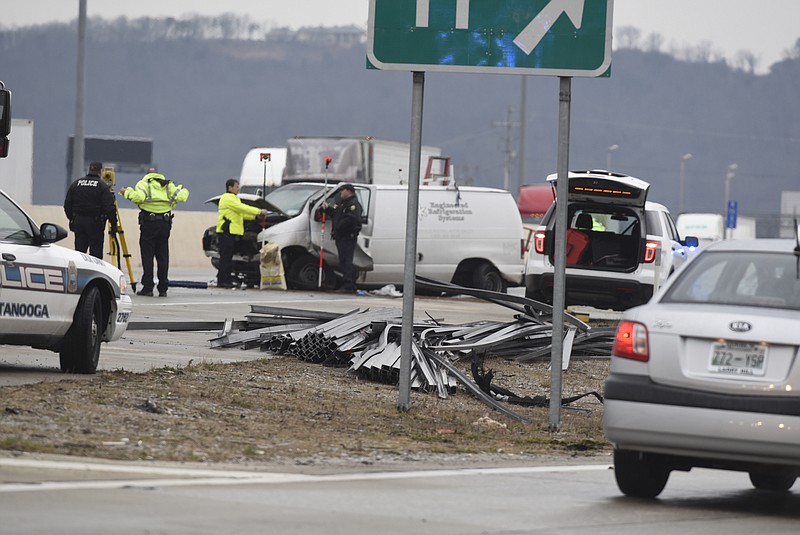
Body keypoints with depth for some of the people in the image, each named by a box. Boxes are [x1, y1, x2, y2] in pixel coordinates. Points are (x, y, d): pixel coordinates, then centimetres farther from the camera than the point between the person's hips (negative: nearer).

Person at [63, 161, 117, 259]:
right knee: (96, 251, -1)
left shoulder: (75, 184, 8)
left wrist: (72, 219, 22)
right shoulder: (102, 185, -8)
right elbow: (109, 207, -13)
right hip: (95, 223, -4)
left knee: (79, 250, 8)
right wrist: (113, 223, -6)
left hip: (78, 221, 4)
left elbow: (67, 205, 12)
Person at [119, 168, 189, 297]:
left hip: (149, 222, -3)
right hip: (165, 223, 3)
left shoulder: (143, 183, 4)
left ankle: (147, 287, -5)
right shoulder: (168, 185, 13)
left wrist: (127, 192, 1)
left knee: (147, 256, -1)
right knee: (163, 256, 7)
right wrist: (183, 190, 23)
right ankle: (163, 289, 7)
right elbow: (181, 196, 2)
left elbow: (138, 197, -15)